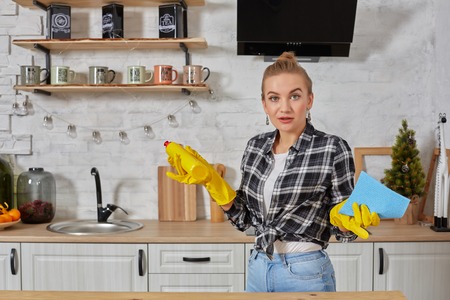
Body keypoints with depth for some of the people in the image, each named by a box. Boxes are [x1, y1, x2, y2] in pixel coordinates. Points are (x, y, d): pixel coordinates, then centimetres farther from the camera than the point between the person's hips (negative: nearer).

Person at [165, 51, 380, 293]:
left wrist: (351, 219, -27)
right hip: (258, 269, 5)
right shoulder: (255, 146, 1)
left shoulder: (333, 149, -14)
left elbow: (340, 228, -7)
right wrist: (210, 181, -3)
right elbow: (245, 219, 5)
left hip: (305, 273, -5)